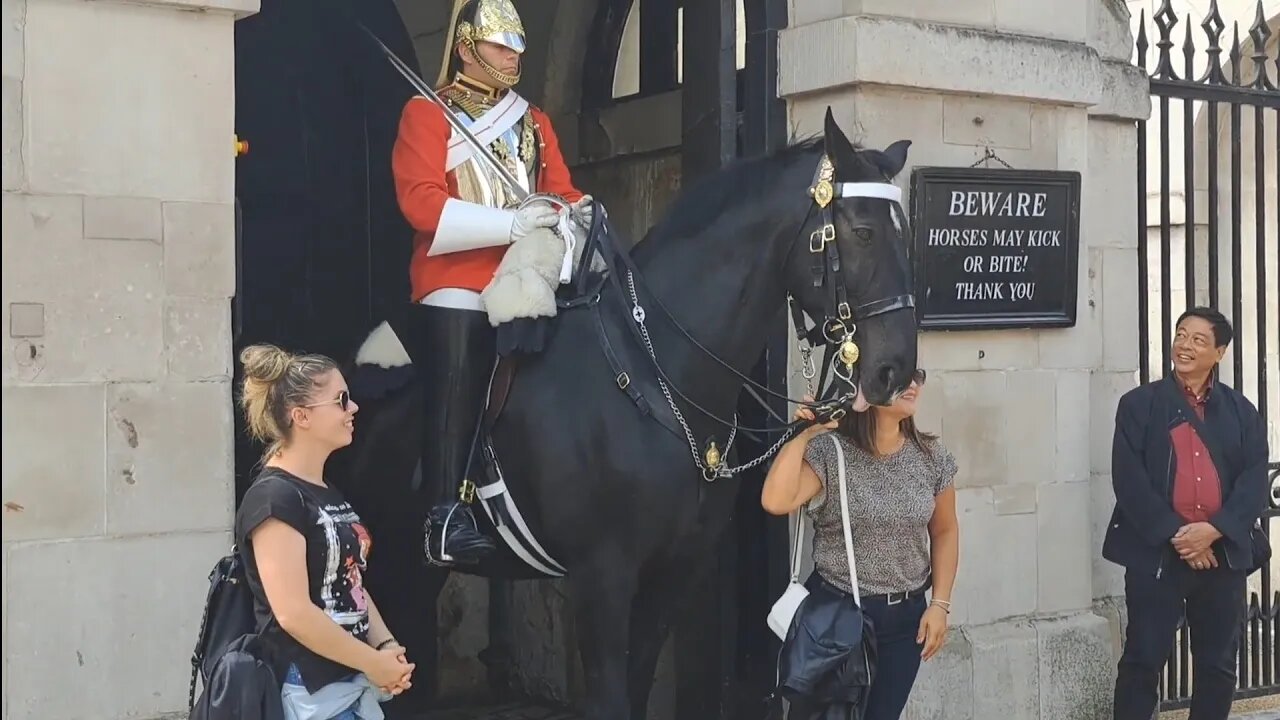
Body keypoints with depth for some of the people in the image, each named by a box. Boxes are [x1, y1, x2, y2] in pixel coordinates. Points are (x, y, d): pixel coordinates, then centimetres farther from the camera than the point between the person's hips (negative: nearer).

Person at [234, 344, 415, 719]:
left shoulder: (328, 494, 13)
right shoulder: (274, 498, -15)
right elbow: (294, 614, -21)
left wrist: (386, 646, 0)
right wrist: (374, 662, -14)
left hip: (353, 684, 9)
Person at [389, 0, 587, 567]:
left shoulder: (533, 122, 22)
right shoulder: (426, 114, 3)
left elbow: (561, 191, 19)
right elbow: (419, 200, -11)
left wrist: (580, 212, -8)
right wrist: (509, 224, -20)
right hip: (457, 289, -5)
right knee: (455, 397, -9)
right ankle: (447, 513, -8)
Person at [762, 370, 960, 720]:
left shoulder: (932, 456, -1)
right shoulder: (828, 452, -14)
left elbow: (944, 530, 9)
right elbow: (776, 502, -30)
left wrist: (940, 604, 3)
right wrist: (804, 434, -26)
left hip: (906, 616, 4)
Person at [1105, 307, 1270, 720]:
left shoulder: (1240, 411, 9)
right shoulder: (1139, 403, 1)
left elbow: (1254, 481, 1)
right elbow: (1129, 479, -8)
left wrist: (1213, 530, -15)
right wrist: (1175, 535, -16)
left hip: (1223, 553, 3)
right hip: (1156, 553, -3)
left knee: (1218, 664, 11)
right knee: (1143, 660, -1)